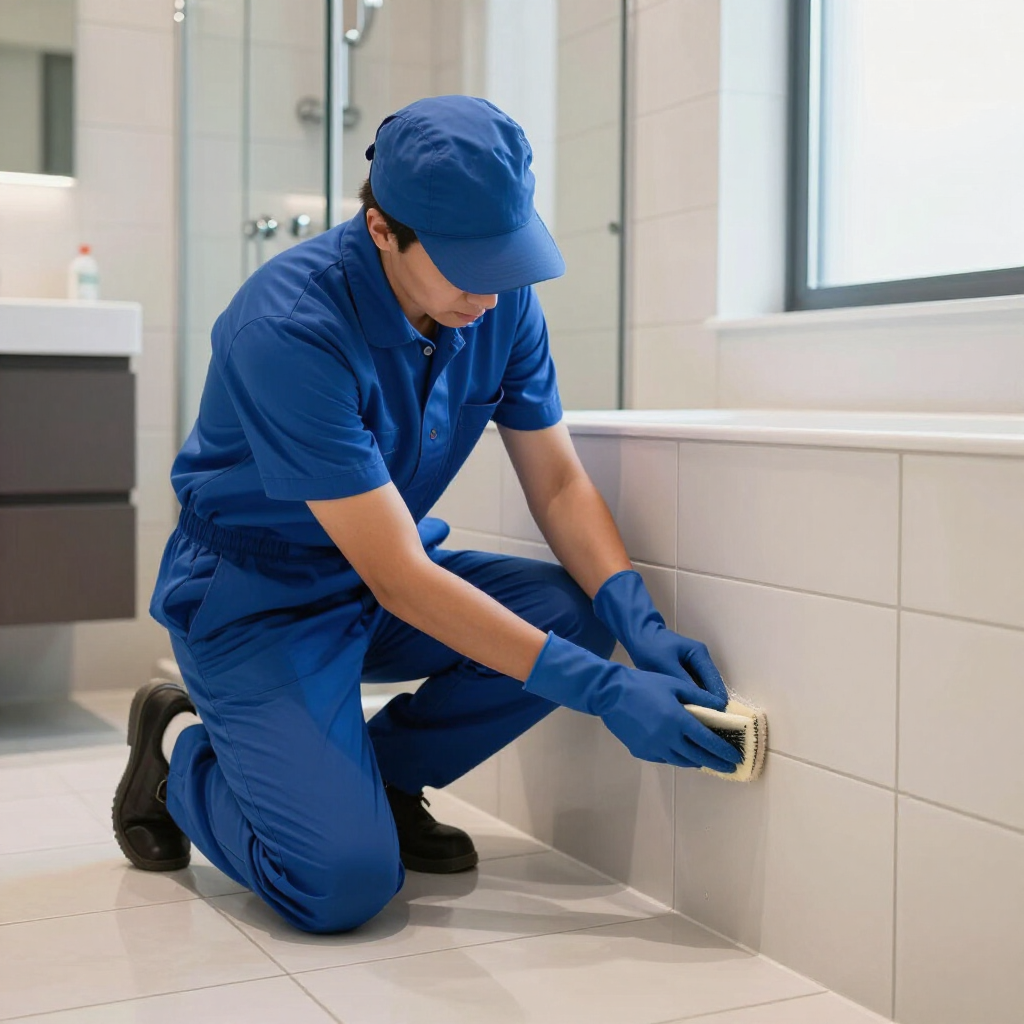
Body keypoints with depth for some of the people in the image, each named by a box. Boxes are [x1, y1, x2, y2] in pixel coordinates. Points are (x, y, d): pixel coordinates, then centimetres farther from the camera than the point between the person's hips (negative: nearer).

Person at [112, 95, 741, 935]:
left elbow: (559, 485, -3)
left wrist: (642, 629, -21)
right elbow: (397, 578, -31)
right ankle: (181, 749, 8)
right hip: (257, 600, -6)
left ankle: (381, 776, 4)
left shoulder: (503, 300, -10)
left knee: (577, 615, -20)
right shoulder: (290, 327, -30)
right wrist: (607, 693, -33)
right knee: (345, 881, -23)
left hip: (386, 586, 7)